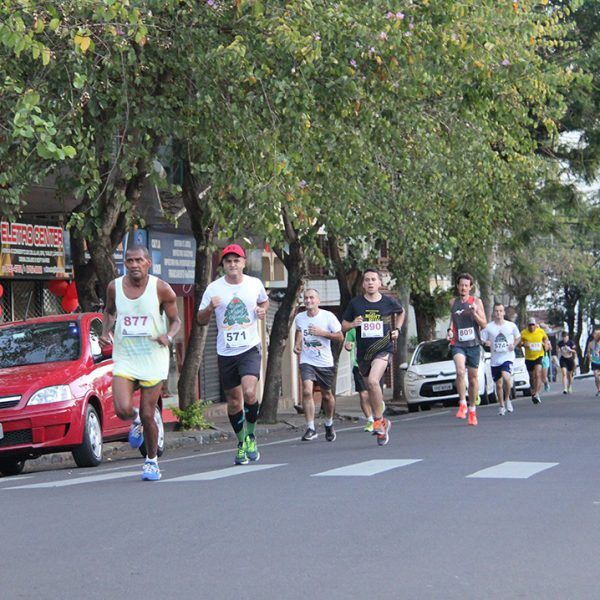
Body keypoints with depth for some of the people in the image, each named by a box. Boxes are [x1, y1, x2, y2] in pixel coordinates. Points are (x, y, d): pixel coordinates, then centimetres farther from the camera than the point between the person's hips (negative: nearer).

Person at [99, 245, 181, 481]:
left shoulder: (161, 289, -7)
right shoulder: (114, 287, 0)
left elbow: (175, 320, 3)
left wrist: (168, 336, -18)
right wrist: (105, 332, 1)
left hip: (153, 358, -2)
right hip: (124, 358, 2)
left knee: (148, 415, 0)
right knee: (123, 410, -17)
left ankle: (152, 461, 22)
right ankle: (135, 421, 21)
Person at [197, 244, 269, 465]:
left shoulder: (255, 284, 3)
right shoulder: (214, 289, -1)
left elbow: (264, 301, 24)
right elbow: (201, 320, 4)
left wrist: (263, 310, 1)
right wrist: (210, 308, -16)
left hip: (250, 348, -1)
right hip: (225, 353, 1)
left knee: (249, 393, -21)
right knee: (234, 401, 7)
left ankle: (251, 436, 1)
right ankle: (241, 443, 25)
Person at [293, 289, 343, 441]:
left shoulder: (328, 316, -8)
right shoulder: (299, 318, 1)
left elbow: (340, 337, -5)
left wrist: (322, 333, -17)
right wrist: (296, 344, 6)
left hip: (325, 362, -1)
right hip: (307, 362, 1)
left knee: (327, 395, 10)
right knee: (307, 391, -19)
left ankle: (329, 424, 36)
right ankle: (310, 428, -16)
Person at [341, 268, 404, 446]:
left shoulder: (389, 302, 0)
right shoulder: (355, 303, 1)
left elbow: (401, 312, 23)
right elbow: (343, 326, 8)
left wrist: (397, 329, 9)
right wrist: (353, 324, -13)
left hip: (383, 348, -3)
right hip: (363, 351, 3)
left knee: (373, 381, -26)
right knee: (370, 388, 11)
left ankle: (378, 420, -13)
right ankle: (382, 423, 29)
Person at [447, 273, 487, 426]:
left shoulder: (476, 302, 3)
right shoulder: (453, 303, 9)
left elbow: (484, 324, 1)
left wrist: (475, 314, -17)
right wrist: (450, 331, 5)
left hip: (473, 344, 0)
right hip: (457, 343, 0)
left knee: (473, 377, 6)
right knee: (460, 372, -25)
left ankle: (472, 410, 18)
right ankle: (462, 404, -17)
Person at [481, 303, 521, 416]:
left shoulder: (511, 326, 2)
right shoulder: (488, 327, 1)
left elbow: (518, 337, 17)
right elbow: (482, 340, 6)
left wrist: (514, 345, -2)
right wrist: (486, 343, -16)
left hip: (508, 357, -2)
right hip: (495, 359, 2)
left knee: (506, 377, -27)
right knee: (499, 384, 8)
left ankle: (507, 399, -4)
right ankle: (502, 406, 27)